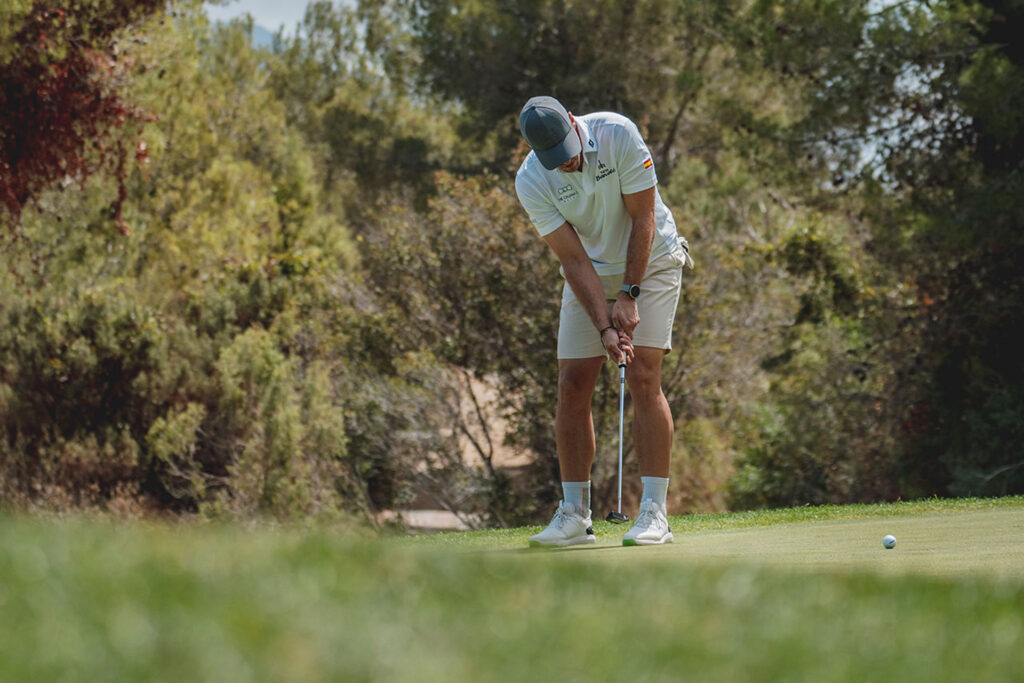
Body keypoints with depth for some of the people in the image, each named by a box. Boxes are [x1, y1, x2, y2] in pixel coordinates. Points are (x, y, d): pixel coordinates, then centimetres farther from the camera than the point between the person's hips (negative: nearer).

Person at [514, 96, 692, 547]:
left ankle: (654, 513, -15)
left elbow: (643, 217, -17)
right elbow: (573, 260, -17)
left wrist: (629, 295, -18)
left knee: (643, 378, -15)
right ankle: (574, 515, 2)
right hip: (590, 275, 2)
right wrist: (604, 327, -25)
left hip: (649, 261, -2)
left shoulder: (618, 134, -24)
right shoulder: (530, 183, -18)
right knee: (572, 386, -6)